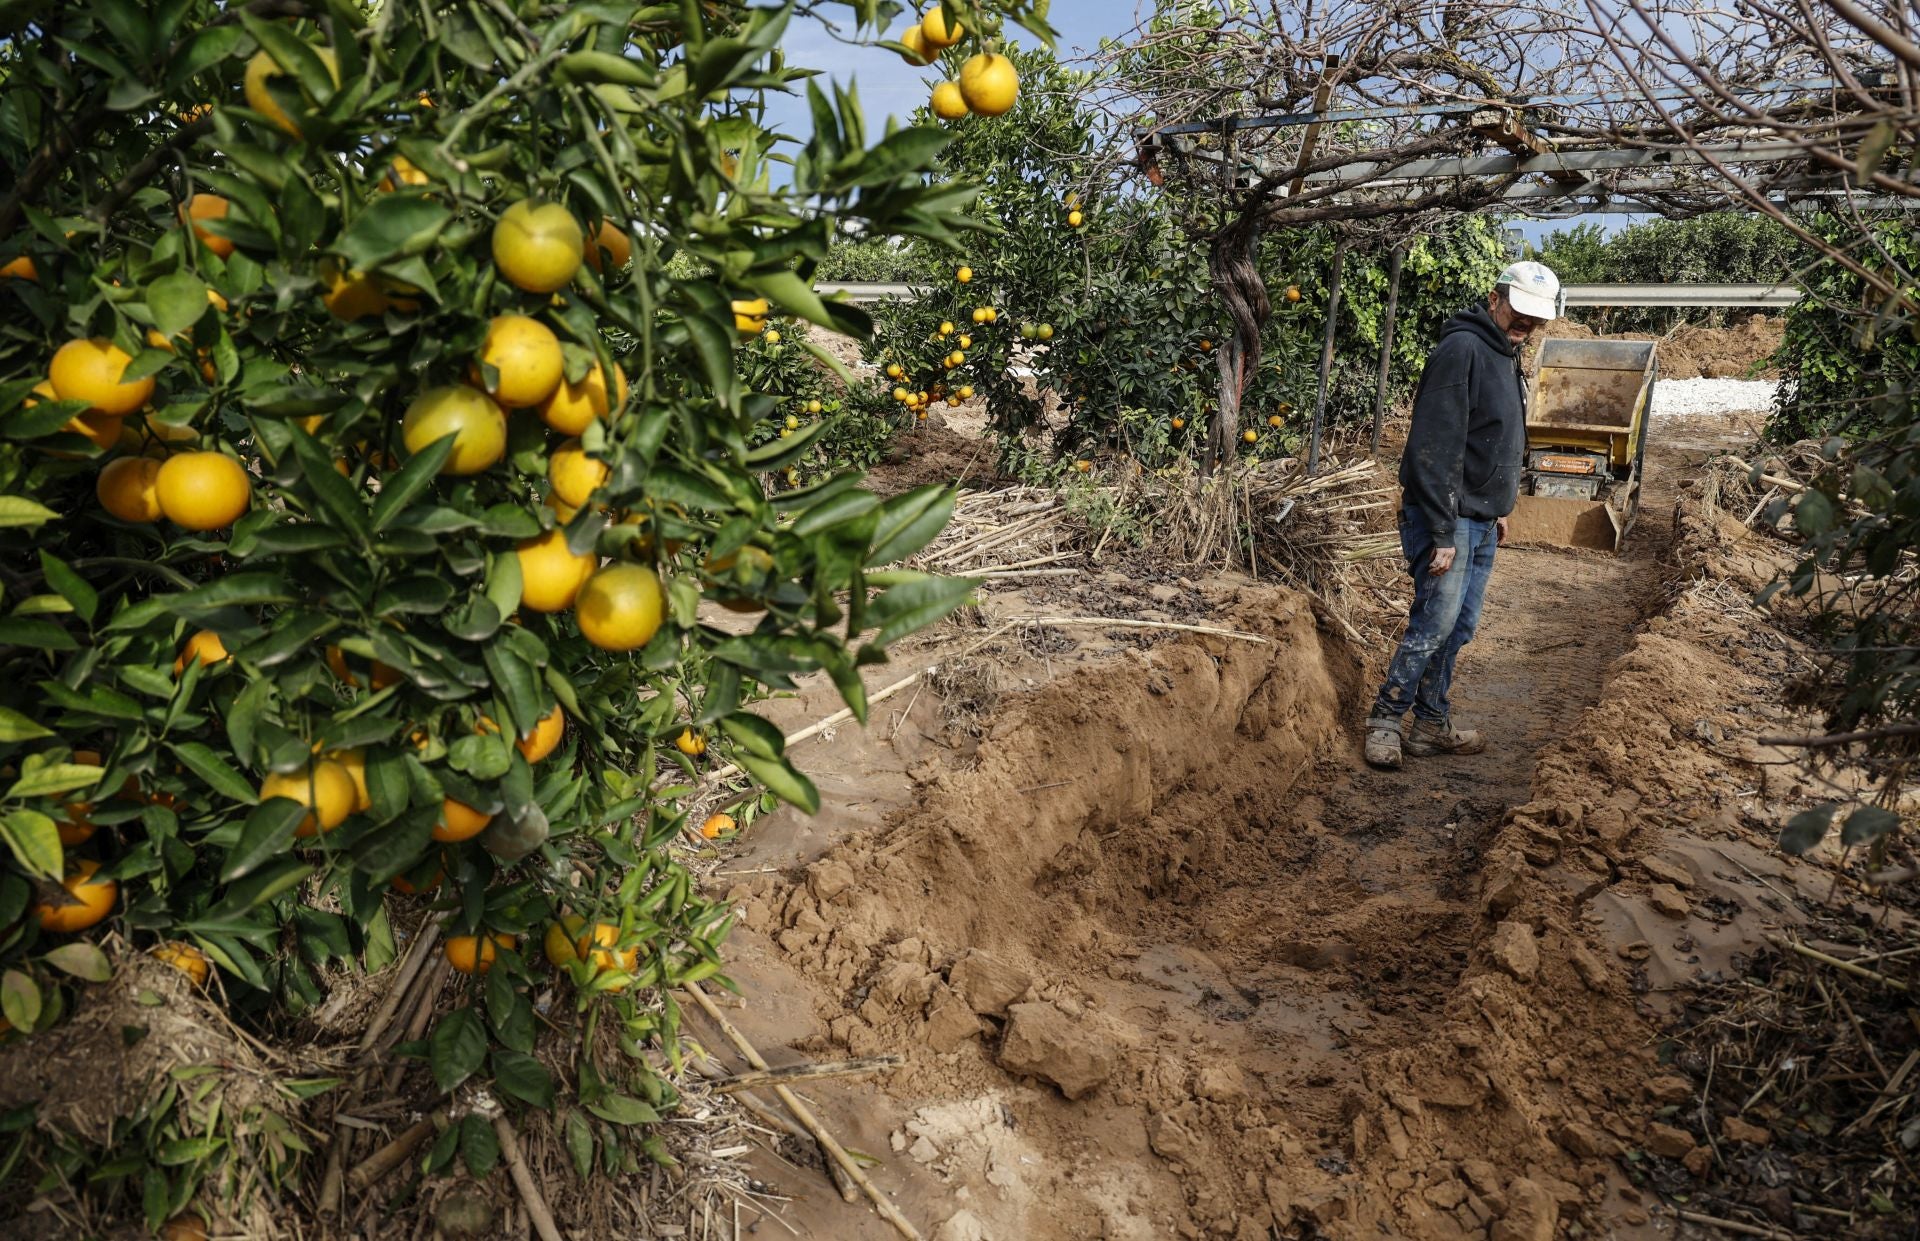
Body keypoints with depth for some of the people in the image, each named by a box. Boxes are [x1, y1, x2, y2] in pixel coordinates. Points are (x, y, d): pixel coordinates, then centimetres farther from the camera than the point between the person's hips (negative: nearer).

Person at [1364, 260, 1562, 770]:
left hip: (1482, 522, 9)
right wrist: (1443, 532, -24)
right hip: (1446, 519, -9)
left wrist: (1499, 509, 21)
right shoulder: (1462, 348, -17)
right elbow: (1434, 447, -23)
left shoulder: (1507, 355, 14)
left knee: (1459, 628, 11)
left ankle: (1433, 725, 20)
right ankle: (1385, 718, 5)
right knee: (1434, 624, -9)